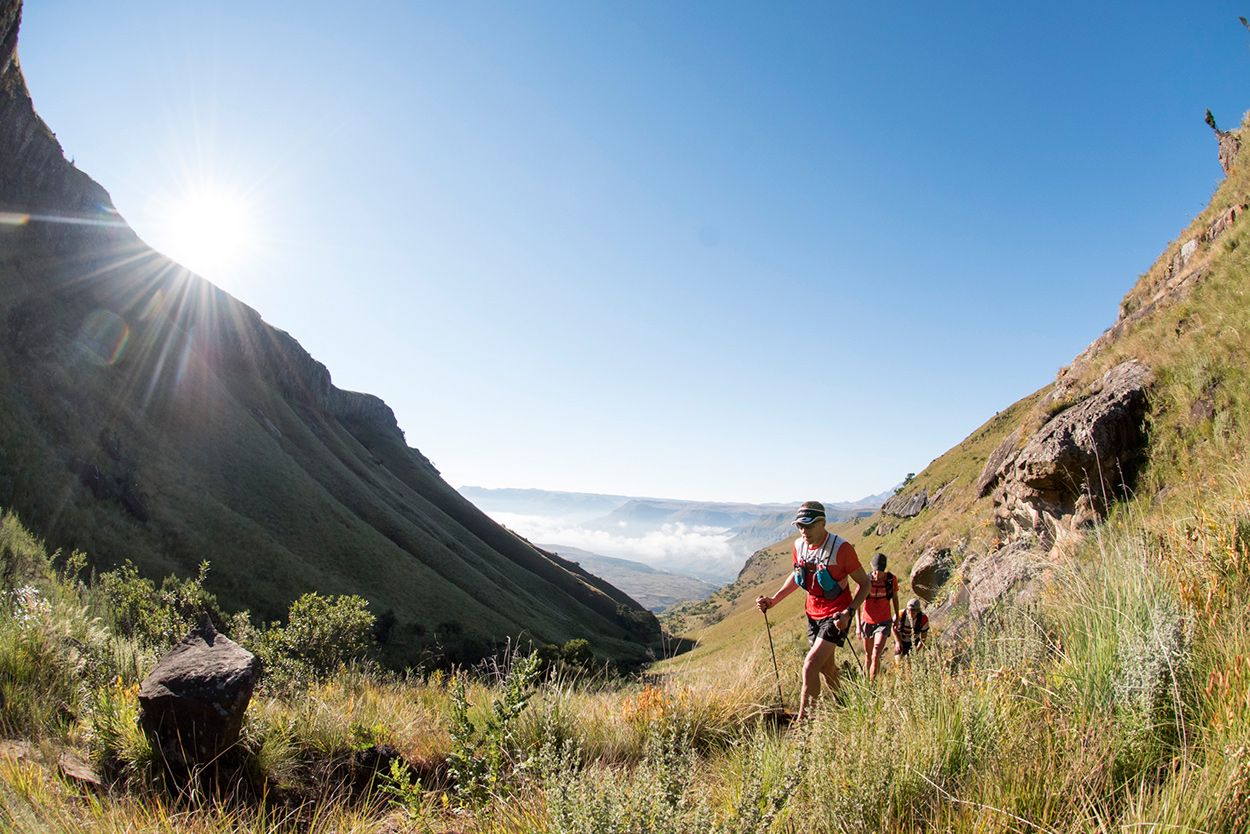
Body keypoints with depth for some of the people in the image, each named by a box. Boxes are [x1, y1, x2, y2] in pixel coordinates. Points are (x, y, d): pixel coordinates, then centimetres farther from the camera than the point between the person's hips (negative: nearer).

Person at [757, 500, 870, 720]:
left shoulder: (841, 548, -23)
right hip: (813, 613, 7)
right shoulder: (799, 545, -4)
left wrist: (849, 612, -26)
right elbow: (796, 575, 14)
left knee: (810, 667, -16)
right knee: (826, 667, 20)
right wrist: (774, 599, 3)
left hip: (836, 616, -6)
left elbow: (864, 583, -13)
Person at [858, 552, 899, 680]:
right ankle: (867, 680, 35)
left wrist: (897, 616, 18)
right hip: (867, 621, 1)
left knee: (876, 656, -16)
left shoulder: (891, 579, -11)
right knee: (868, 656, 14)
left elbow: (895, 597, 9)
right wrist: (858, 625, -11)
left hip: (884, 622, -1)